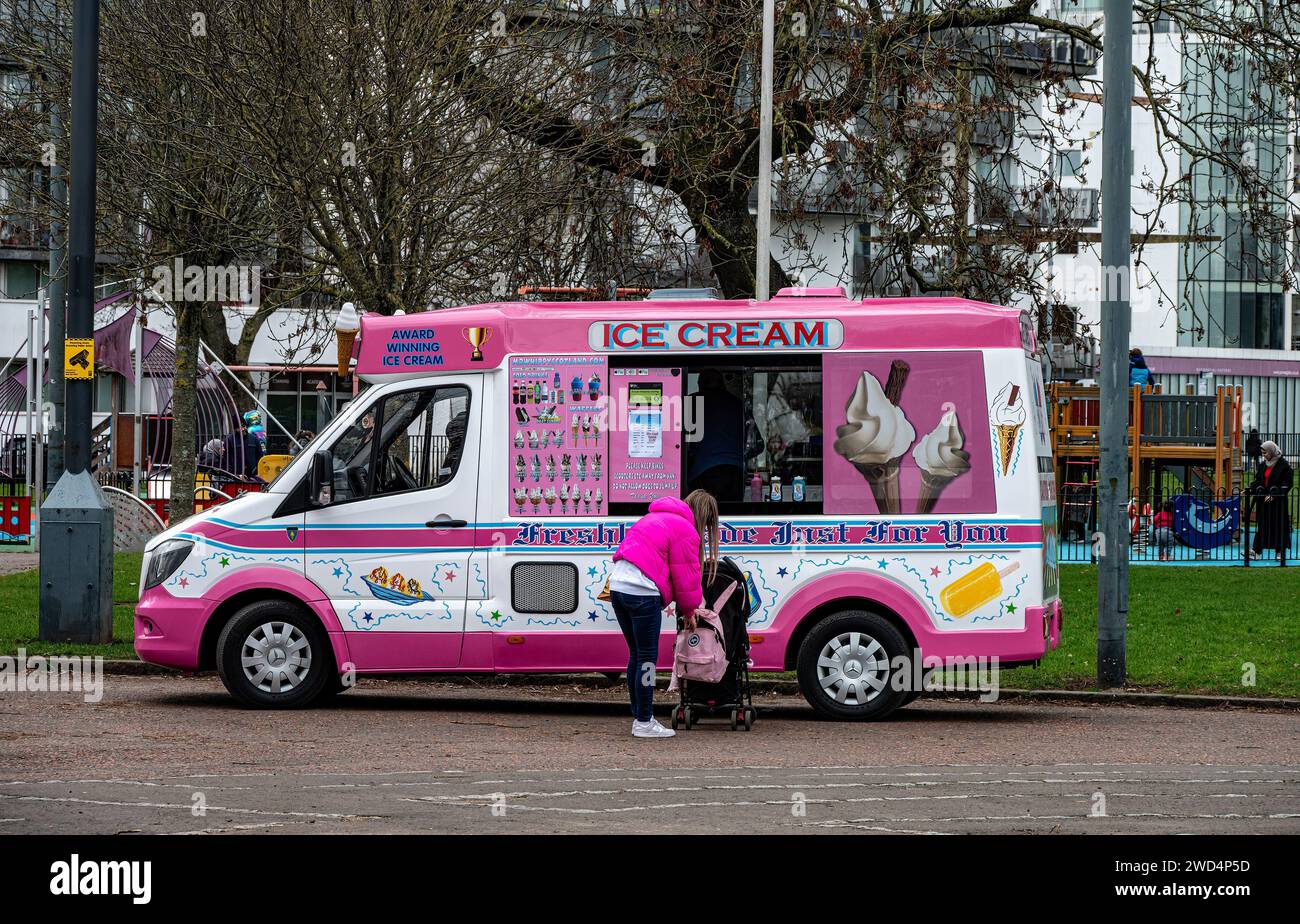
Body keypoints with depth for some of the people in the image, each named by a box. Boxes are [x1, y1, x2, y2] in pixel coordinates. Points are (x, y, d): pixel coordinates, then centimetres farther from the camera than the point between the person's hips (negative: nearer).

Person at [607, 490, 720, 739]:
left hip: (618, 584, 9)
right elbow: (686, 577, -4)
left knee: (636, 653, 18)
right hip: (642, 591, -9)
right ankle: (644, 723, 2)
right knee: (647, 657, -1)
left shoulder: (654, 519, 26)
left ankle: (640, 716, 24)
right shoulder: (686, 531, -4)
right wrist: (689, 609, 14)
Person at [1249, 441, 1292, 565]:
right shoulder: (1263, 465, 12)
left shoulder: (1284, 465, -8)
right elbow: (1258, 481, 15)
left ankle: (1280, 552, 8)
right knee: (1262, 524, 5)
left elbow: (1286, 484, -12)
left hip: (1278, 502, -6)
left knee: (1279, 525, 0)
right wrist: (1250, 489, -2)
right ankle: (1257, 550, 5)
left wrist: (1274, 495, -18)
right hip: (1263, 500, 6)